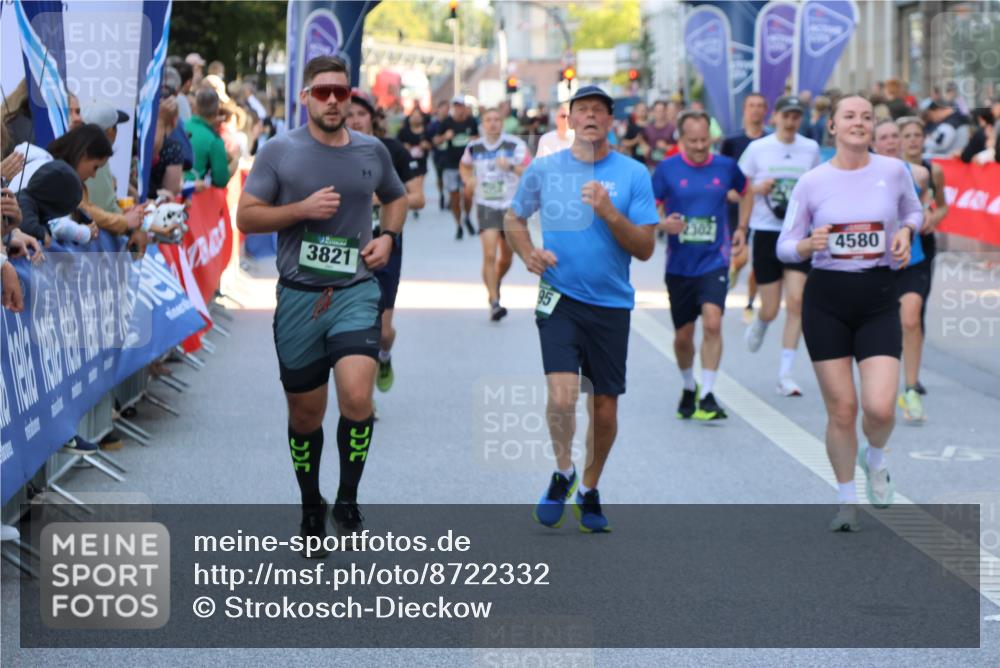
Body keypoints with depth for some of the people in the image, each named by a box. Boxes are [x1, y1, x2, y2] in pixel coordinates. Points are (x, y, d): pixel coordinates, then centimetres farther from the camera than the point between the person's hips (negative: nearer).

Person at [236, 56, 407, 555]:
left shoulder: (372, 152, 7)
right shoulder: (280, 152, -1)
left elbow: (396, 198, 25)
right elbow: (246, 216, -3)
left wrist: (388, 237, 6)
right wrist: (302, 209, -15)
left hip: (356, 292, 0)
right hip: (299, 295, 0)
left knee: (357, 397, -21)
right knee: (305, 413, 9)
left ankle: (347, 500, -1)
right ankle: (310, 509, 30)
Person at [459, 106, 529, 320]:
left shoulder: (515, 145, -7)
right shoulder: (474, 148, 2)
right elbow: (465, 166, 23)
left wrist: (511, 166, -30)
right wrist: (468, 181, 3)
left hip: (511, 205, 1)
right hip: (486, 206, -1)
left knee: (506, 257, 14)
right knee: (489, 254, -17)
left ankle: (495, 285, 44)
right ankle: (494, 302, -16)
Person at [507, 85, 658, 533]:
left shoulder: (632, 174, 0)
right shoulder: (543, 169, 3)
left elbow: (645, 248, -3)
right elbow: (514, 218, 19)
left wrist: (609, 213, -18)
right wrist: (528, 254, 0)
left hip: (611, 303, 1)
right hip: (559, 298, -1)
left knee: (604, 407, 7)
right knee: (562, 396, -19)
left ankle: (589, 490, 29)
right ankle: (563, 473, 8)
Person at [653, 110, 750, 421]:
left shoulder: (726, 167, 0)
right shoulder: (667, 169, -4)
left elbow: (746, 191, 21)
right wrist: (662, 223, -20)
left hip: (714, 261, -1)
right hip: (679, 264, 1)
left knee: (712, 322, -21)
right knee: (682, 337, 9)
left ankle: (707, 396, -16)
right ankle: (688, 389, 35)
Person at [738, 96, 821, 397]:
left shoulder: (811, 149, 4)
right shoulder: (757, 148, -2)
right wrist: (756, 189, -14)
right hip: (766, 232, -1)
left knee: (796, 301, -11)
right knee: (771, 309, 1)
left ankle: (785, 374, -4)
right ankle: (759, 325, 41)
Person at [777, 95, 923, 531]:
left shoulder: (893, 171, 0)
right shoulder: (811, 183, -2)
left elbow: (914, 212, 20)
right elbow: (785, 247, 3)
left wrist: (905, 233, -2)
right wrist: (811, 243, -18)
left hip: (878, 298, 0)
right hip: (826, 298, 0)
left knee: (880, 407, -13)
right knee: (841, 408, 1)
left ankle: (875, 458, 23)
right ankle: (847, 501, 22)